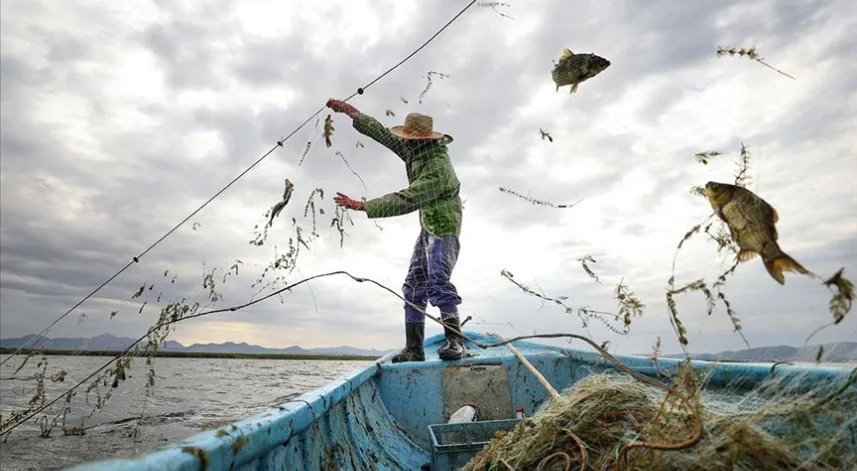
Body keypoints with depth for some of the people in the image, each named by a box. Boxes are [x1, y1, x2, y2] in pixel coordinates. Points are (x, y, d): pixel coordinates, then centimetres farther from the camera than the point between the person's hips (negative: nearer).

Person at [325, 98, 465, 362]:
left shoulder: (438, 168, -26)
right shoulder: (416, 151, 1)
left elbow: (405, 201, -32)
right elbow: (382, 133, 9)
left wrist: (362, 206, -31)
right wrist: (349, 111, 10)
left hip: (444, 229, -9)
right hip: (428, 229, 9)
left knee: (437, 281, -26)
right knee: (414, 286, 4)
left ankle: (455, 341, -21)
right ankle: (414, 349, 5)